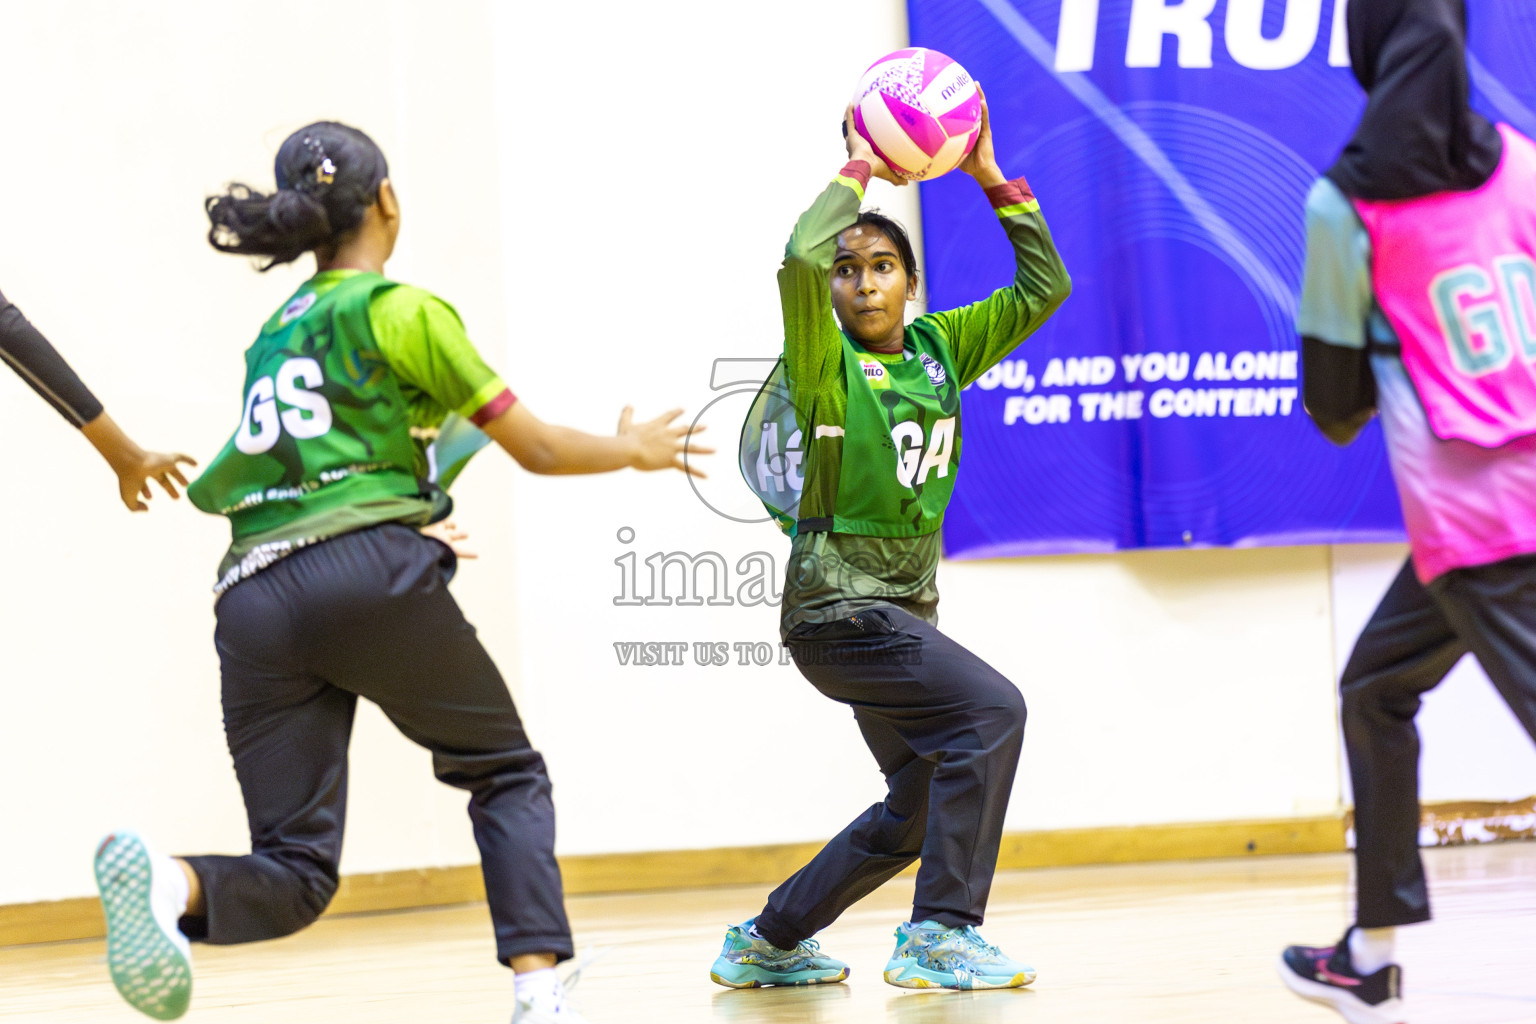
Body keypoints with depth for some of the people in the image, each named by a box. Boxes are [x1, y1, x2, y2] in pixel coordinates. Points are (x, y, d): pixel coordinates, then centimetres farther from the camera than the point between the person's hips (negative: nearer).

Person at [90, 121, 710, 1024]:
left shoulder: (274, 332, 26)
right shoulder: (403, 311, 7)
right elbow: (539, 449, 10)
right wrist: (636, 449, 30)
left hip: (253, 601, 5)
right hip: (370, 571, -5)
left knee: (295, 873, 1)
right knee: (507, 773, 15)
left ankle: (172, 883, -32)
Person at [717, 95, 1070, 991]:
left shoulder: (939, 350, 7)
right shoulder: (827, 361, -9)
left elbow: (1044, 288, 7)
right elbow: (801, 256, -28)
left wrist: (992, 178, 1)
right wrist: (860, 170, -15)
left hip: (907, 610, 8)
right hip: (839, 609, -8)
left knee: (918, 810, 13)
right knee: (992, 710, -23)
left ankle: (767, 943, 25)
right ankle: (941, 933, -20)